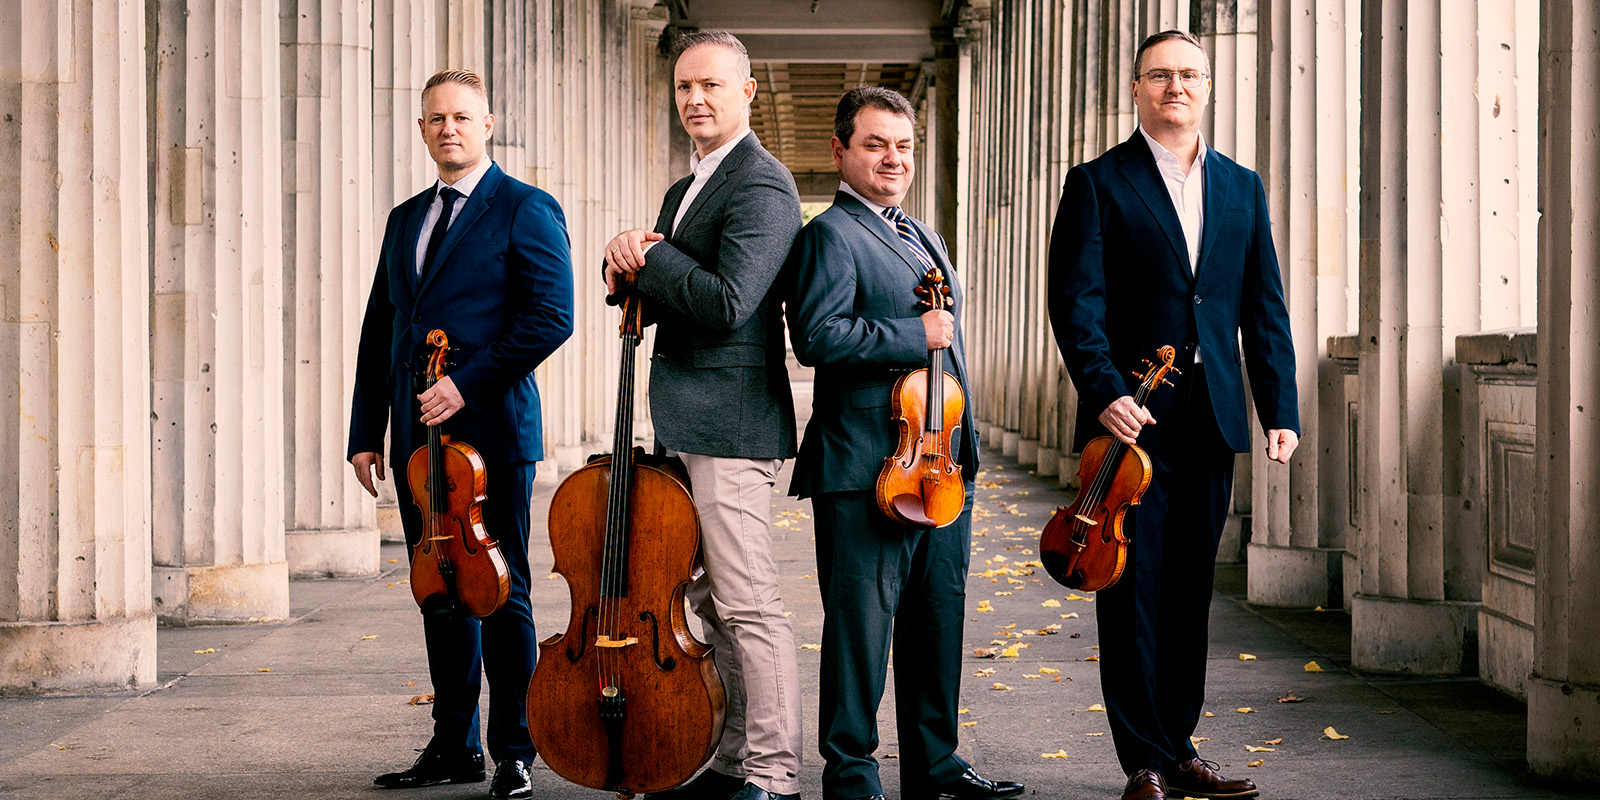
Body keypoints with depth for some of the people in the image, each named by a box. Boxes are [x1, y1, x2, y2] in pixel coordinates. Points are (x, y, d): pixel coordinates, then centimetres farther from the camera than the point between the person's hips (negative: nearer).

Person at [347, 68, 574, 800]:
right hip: (418, 437, 6)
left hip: (490, 430, -6)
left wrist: (469, 383, -17)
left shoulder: (525, 210, -2)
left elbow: (551, 315, -12)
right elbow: (379, 330, 18)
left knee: (501, 592, -1)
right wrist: (365, 432, 11)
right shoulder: (405, 219, 18)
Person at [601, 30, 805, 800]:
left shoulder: (761, 186, -11)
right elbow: (667, 300, 19)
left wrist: (648, 255, -11)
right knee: (711, 601, 14)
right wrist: (630, 271, -3)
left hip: (729, 423, -10)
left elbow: (727, 303, -22)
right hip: (685, 423, 10)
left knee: (748, 606, -8)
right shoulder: (685, 190, 21)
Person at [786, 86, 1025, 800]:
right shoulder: (830, 236, -8)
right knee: (862, 625, -3)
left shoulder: (922, 237, 21)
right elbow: (817, 336, -22)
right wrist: (913, 335, -18)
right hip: (867, 469, -9)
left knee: (938, 619, 15)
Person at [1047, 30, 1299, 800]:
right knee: (1133, 591, -1)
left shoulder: (1242, 187, 14)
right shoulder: (1097, 184, 1)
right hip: (1132, 418, -4)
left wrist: (1280, 409, 3)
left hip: (1211, 420, 4)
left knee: (1189, 591, 10)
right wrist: (1105, 391, -20)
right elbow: (1076, 303, -7)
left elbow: (1264, 308, 12)